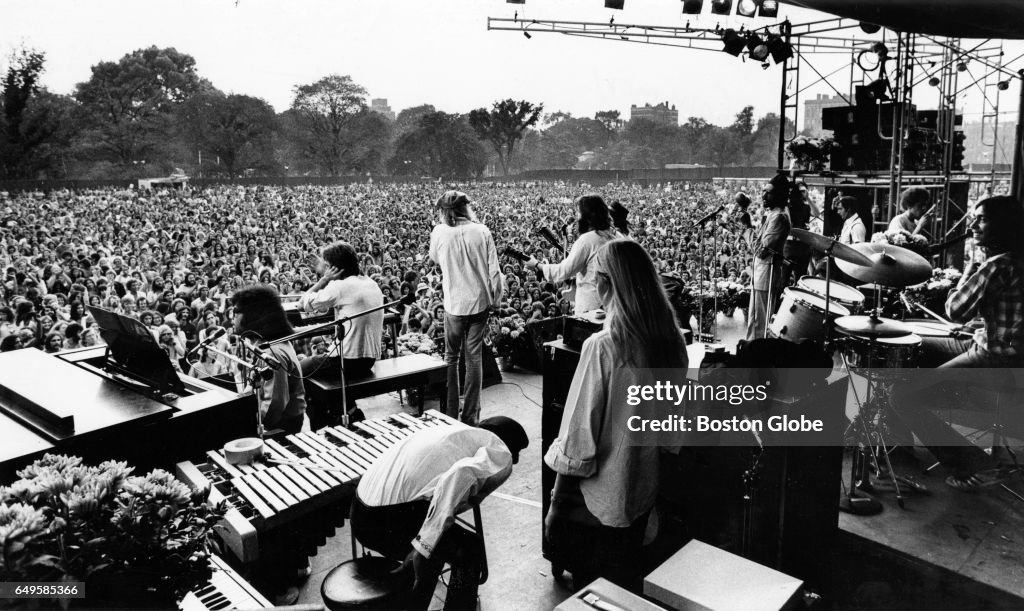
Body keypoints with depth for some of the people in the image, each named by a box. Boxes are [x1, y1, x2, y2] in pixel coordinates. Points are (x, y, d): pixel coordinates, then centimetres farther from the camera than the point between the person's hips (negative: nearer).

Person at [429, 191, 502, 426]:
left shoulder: (440, 232, -8)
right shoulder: (482, 231, -5)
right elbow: (494, 270, -4)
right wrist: (495, 299, 9)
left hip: (454, 304, -1)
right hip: (480, 302, 1)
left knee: (451, 357, 14)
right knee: (474, 357, 9)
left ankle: (451, 413, 17)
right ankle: (471, 415, 15)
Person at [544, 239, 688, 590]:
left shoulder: (602, 347, -25)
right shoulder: (672, 343, -6)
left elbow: (579, 431, -21)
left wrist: (559, 502, -10)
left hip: (598, 498, -6)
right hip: (643, 491, 6)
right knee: (627, 580, 24)